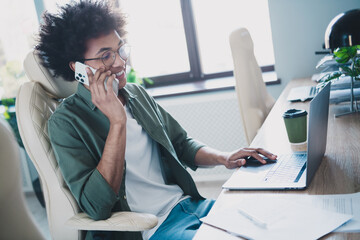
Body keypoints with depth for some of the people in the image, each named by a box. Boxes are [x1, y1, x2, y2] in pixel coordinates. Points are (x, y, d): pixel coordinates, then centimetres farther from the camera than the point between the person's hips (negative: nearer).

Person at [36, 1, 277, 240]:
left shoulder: (137, 93, 11)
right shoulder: (66, 122, -9)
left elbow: (181, 144, 21)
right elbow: (96, 207, -19)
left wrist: (223, 157, 2)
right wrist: (117, 122, -22)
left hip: (189, 203, 7)